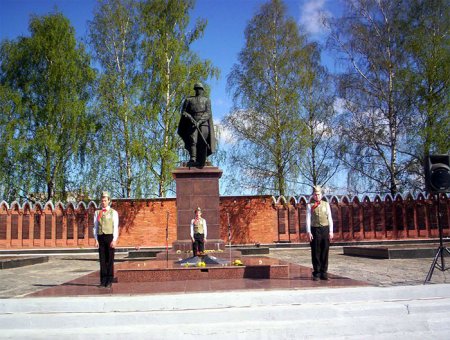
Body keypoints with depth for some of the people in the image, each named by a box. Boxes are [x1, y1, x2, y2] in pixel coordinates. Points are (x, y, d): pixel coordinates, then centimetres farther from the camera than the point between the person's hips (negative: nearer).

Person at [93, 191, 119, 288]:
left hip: (110, 237, -3)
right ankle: (103, 281, 10)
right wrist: (96, 240, 0)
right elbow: (95, 227, 9)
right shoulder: (97, 213, 10)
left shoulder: (113, 212, 1)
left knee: (110, 260, 1)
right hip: (101, 237, 3)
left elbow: (116, 227, -3)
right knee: (102, 260, 4)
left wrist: (114, 240, -12)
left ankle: (109, 281, 7)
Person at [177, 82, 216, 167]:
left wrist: (199, 121, -13)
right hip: (192, 122, 0)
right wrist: (190, 118, -9)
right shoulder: (189, 100, 21)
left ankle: (201, 162, -17)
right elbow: (183, 112, 12)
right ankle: (192, 159, -36)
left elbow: (208, 113, 4)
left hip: (203, 122, 0)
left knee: (202, 142, -13)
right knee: (192, 139, -21)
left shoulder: (207, 100, 19)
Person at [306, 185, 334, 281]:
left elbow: (330, 218, 8)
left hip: (325, 230, 2)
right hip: (315, 230, -2)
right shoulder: (310, 206, 5)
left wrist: (331, 231, 1)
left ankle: (323, 273, 14)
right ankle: (316, 273, 8)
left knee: (325, 252, 5)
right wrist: (308, 232, -10)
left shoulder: (326, 204, 11)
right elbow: (308, 219, -1)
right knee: (316, 253, 1)